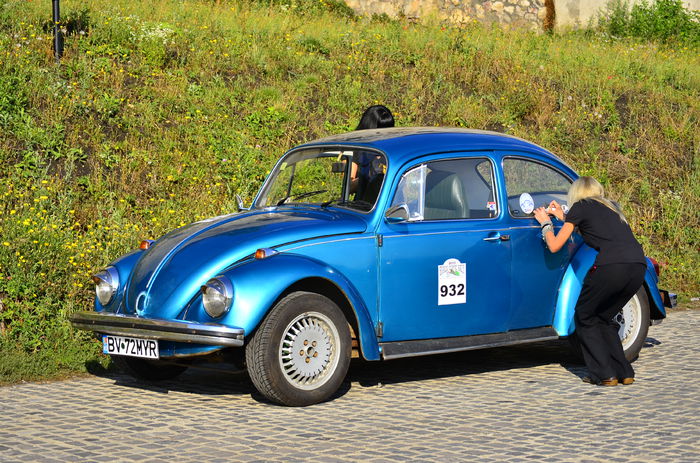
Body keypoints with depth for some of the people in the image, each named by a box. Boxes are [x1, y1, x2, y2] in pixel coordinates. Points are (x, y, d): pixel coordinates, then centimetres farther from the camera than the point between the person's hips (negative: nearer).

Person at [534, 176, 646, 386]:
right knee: (603, 318, 24)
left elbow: (554, 246, 15)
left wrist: (545, 223, 33)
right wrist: (562, 217, 48)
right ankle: (624, 373, 18)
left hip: (612, 265, -6)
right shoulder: (610, 206, 29)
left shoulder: (580, 206, 11)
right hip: (638, 265, 6)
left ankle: (605, 374, 6)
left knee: (584, 318, 13)